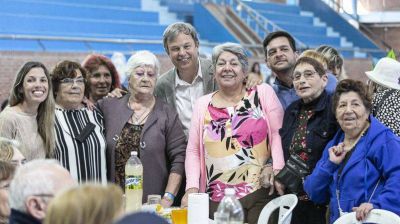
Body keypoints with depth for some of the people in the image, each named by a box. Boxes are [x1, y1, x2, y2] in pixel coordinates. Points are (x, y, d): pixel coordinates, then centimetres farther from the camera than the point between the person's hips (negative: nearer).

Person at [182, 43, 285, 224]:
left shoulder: (263, 93, 4)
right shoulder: (203, 104, 11)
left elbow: (278, 133, -2)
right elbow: (193, 151, 10)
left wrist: (278, 171, -14)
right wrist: (192, 187, -2)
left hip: (261, 194, -2)